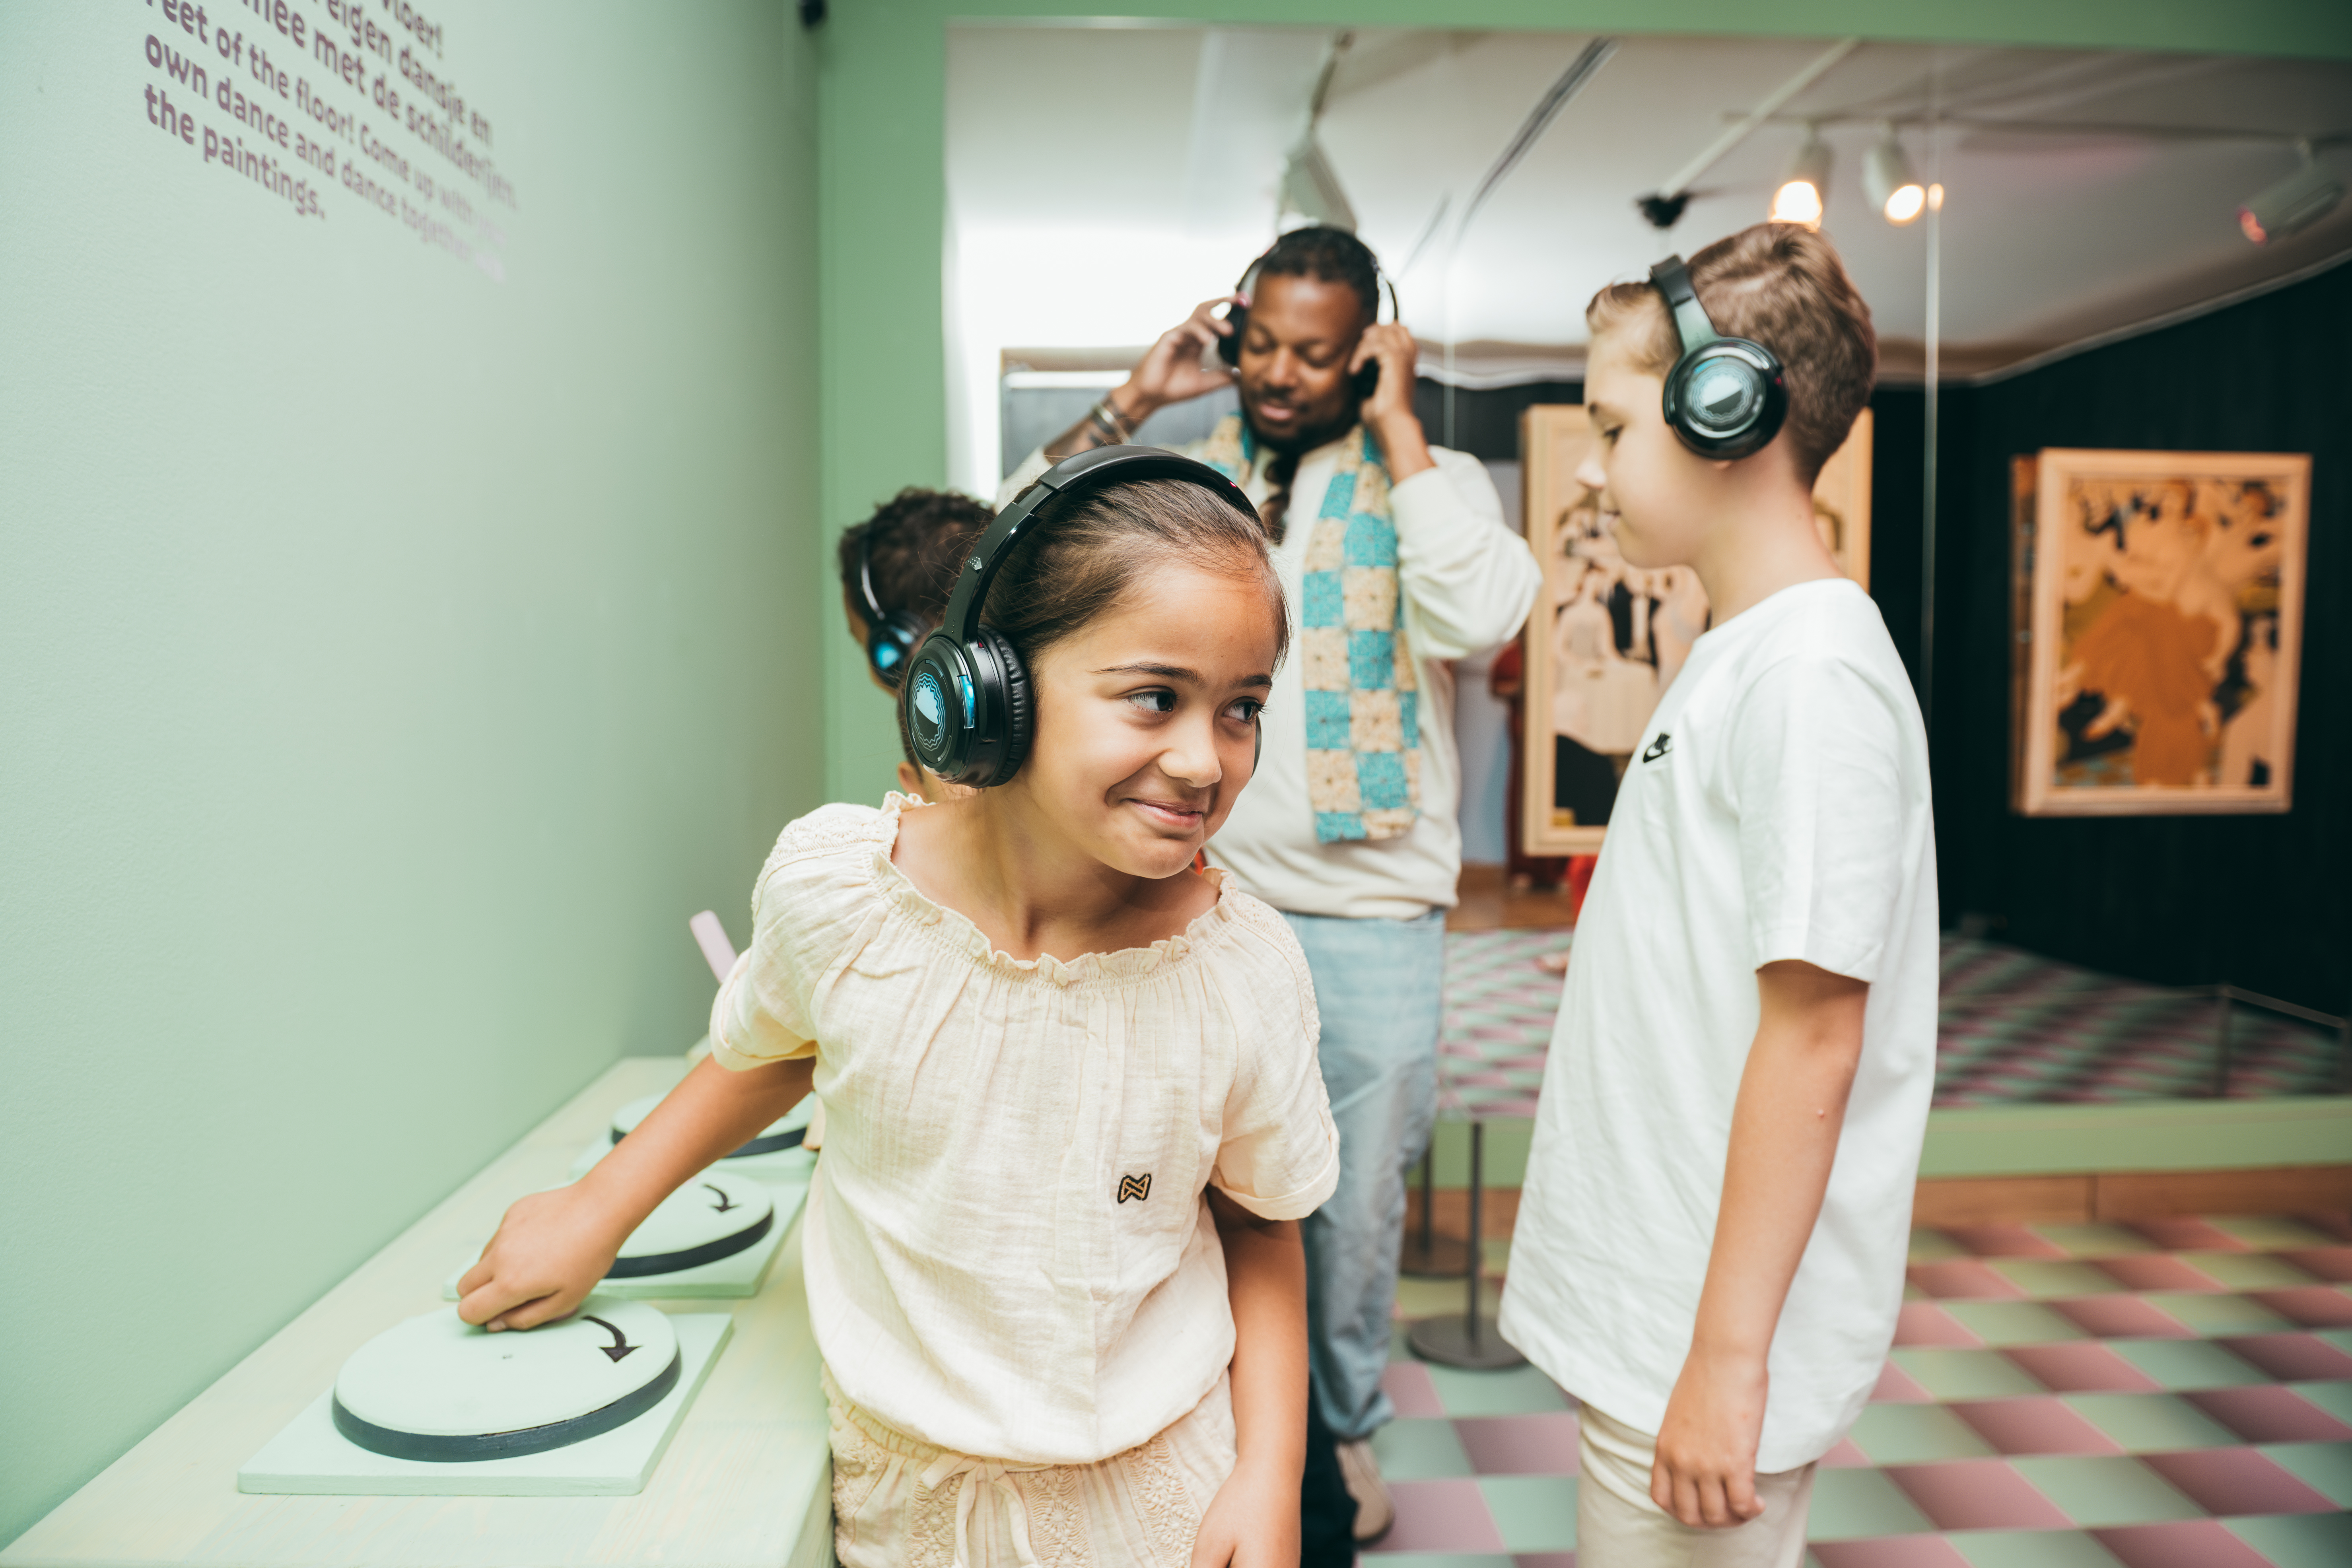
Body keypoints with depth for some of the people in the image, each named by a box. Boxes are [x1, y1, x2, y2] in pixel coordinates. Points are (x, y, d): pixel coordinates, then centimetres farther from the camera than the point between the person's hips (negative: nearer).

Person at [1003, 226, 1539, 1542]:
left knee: (1355, 1203, 14)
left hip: (1368, 924, -2)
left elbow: (1482, 617, -24)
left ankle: (1345, 1427, 40)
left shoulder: (1431, 482, -2)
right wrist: (1128, 405, -5)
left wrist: (1397, 426, -16)